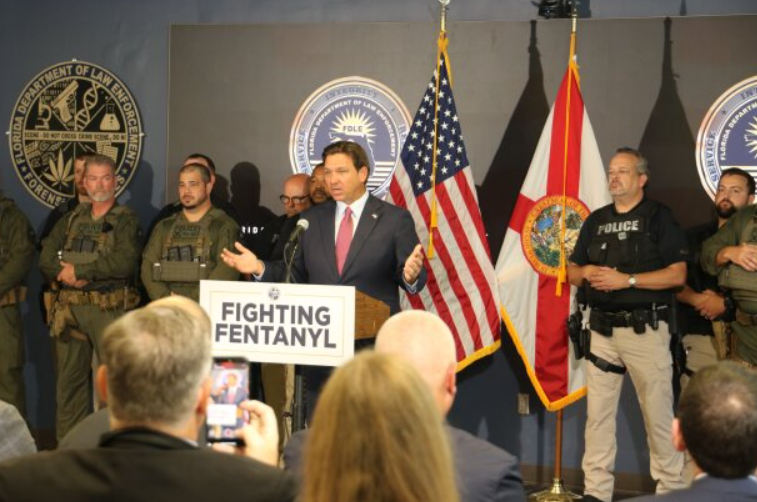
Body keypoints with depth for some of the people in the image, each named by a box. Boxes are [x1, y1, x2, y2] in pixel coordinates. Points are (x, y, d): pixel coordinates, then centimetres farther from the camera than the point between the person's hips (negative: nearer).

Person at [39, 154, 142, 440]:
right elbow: (46, 259, 8)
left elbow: (124, 262, -15)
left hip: (109, 309, -5)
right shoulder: (71, 220, 16)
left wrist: (78, 270, -11)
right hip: (68, 309, 5)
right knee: (69, 379, 9)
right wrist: (65, 274, -12)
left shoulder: (126, 220, 0)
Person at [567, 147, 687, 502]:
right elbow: (572, 273, 17)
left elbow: (677, 274, -10)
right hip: (603, 329, 5)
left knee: (658, 413, 1)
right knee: (598, 413, 6)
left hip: (645, 329, -5)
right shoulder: (596, 220, 13)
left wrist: (627, 279, -17)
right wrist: (587, 272, -7)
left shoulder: (659, 217, -2)